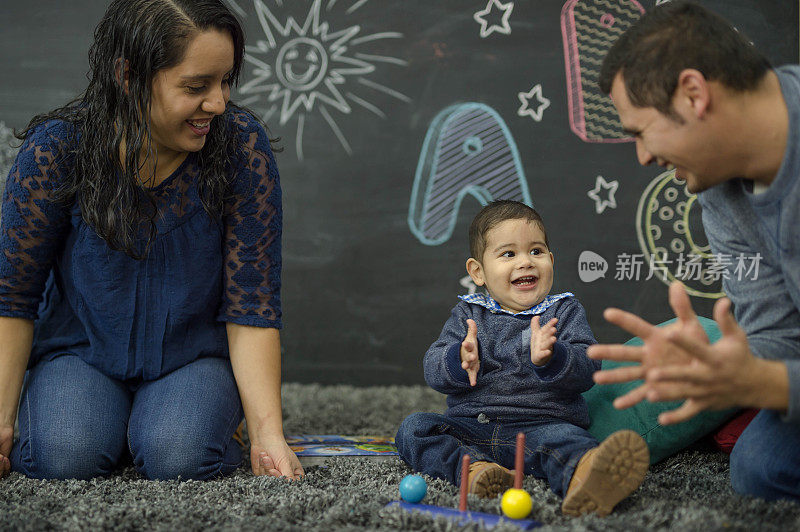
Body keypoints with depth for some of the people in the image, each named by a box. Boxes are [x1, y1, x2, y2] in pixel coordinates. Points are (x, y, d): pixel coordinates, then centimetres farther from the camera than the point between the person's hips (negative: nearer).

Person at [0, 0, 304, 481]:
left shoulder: (242, 145, -17)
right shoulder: (56, 148, -17)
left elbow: (251, 307, -15)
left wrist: (268, 433, -23)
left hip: (195, 355, 0)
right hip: (79, 348, 1)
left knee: (178, 456, -29)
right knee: (65, 454, -27)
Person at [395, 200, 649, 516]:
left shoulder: (564, 312, 10)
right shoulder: (468, 314, 15)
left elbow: (586, 369, -5)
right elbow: (432, 370, 5)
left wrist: (550, 358, -27)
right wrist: (461, 361, -20)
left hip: (540, 424, -3)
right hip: (470, 426, 4)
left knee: (566, 440, -37)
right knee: (413, 427, -17)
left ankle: (581, 478, -73)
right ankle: (471, 467, -42)